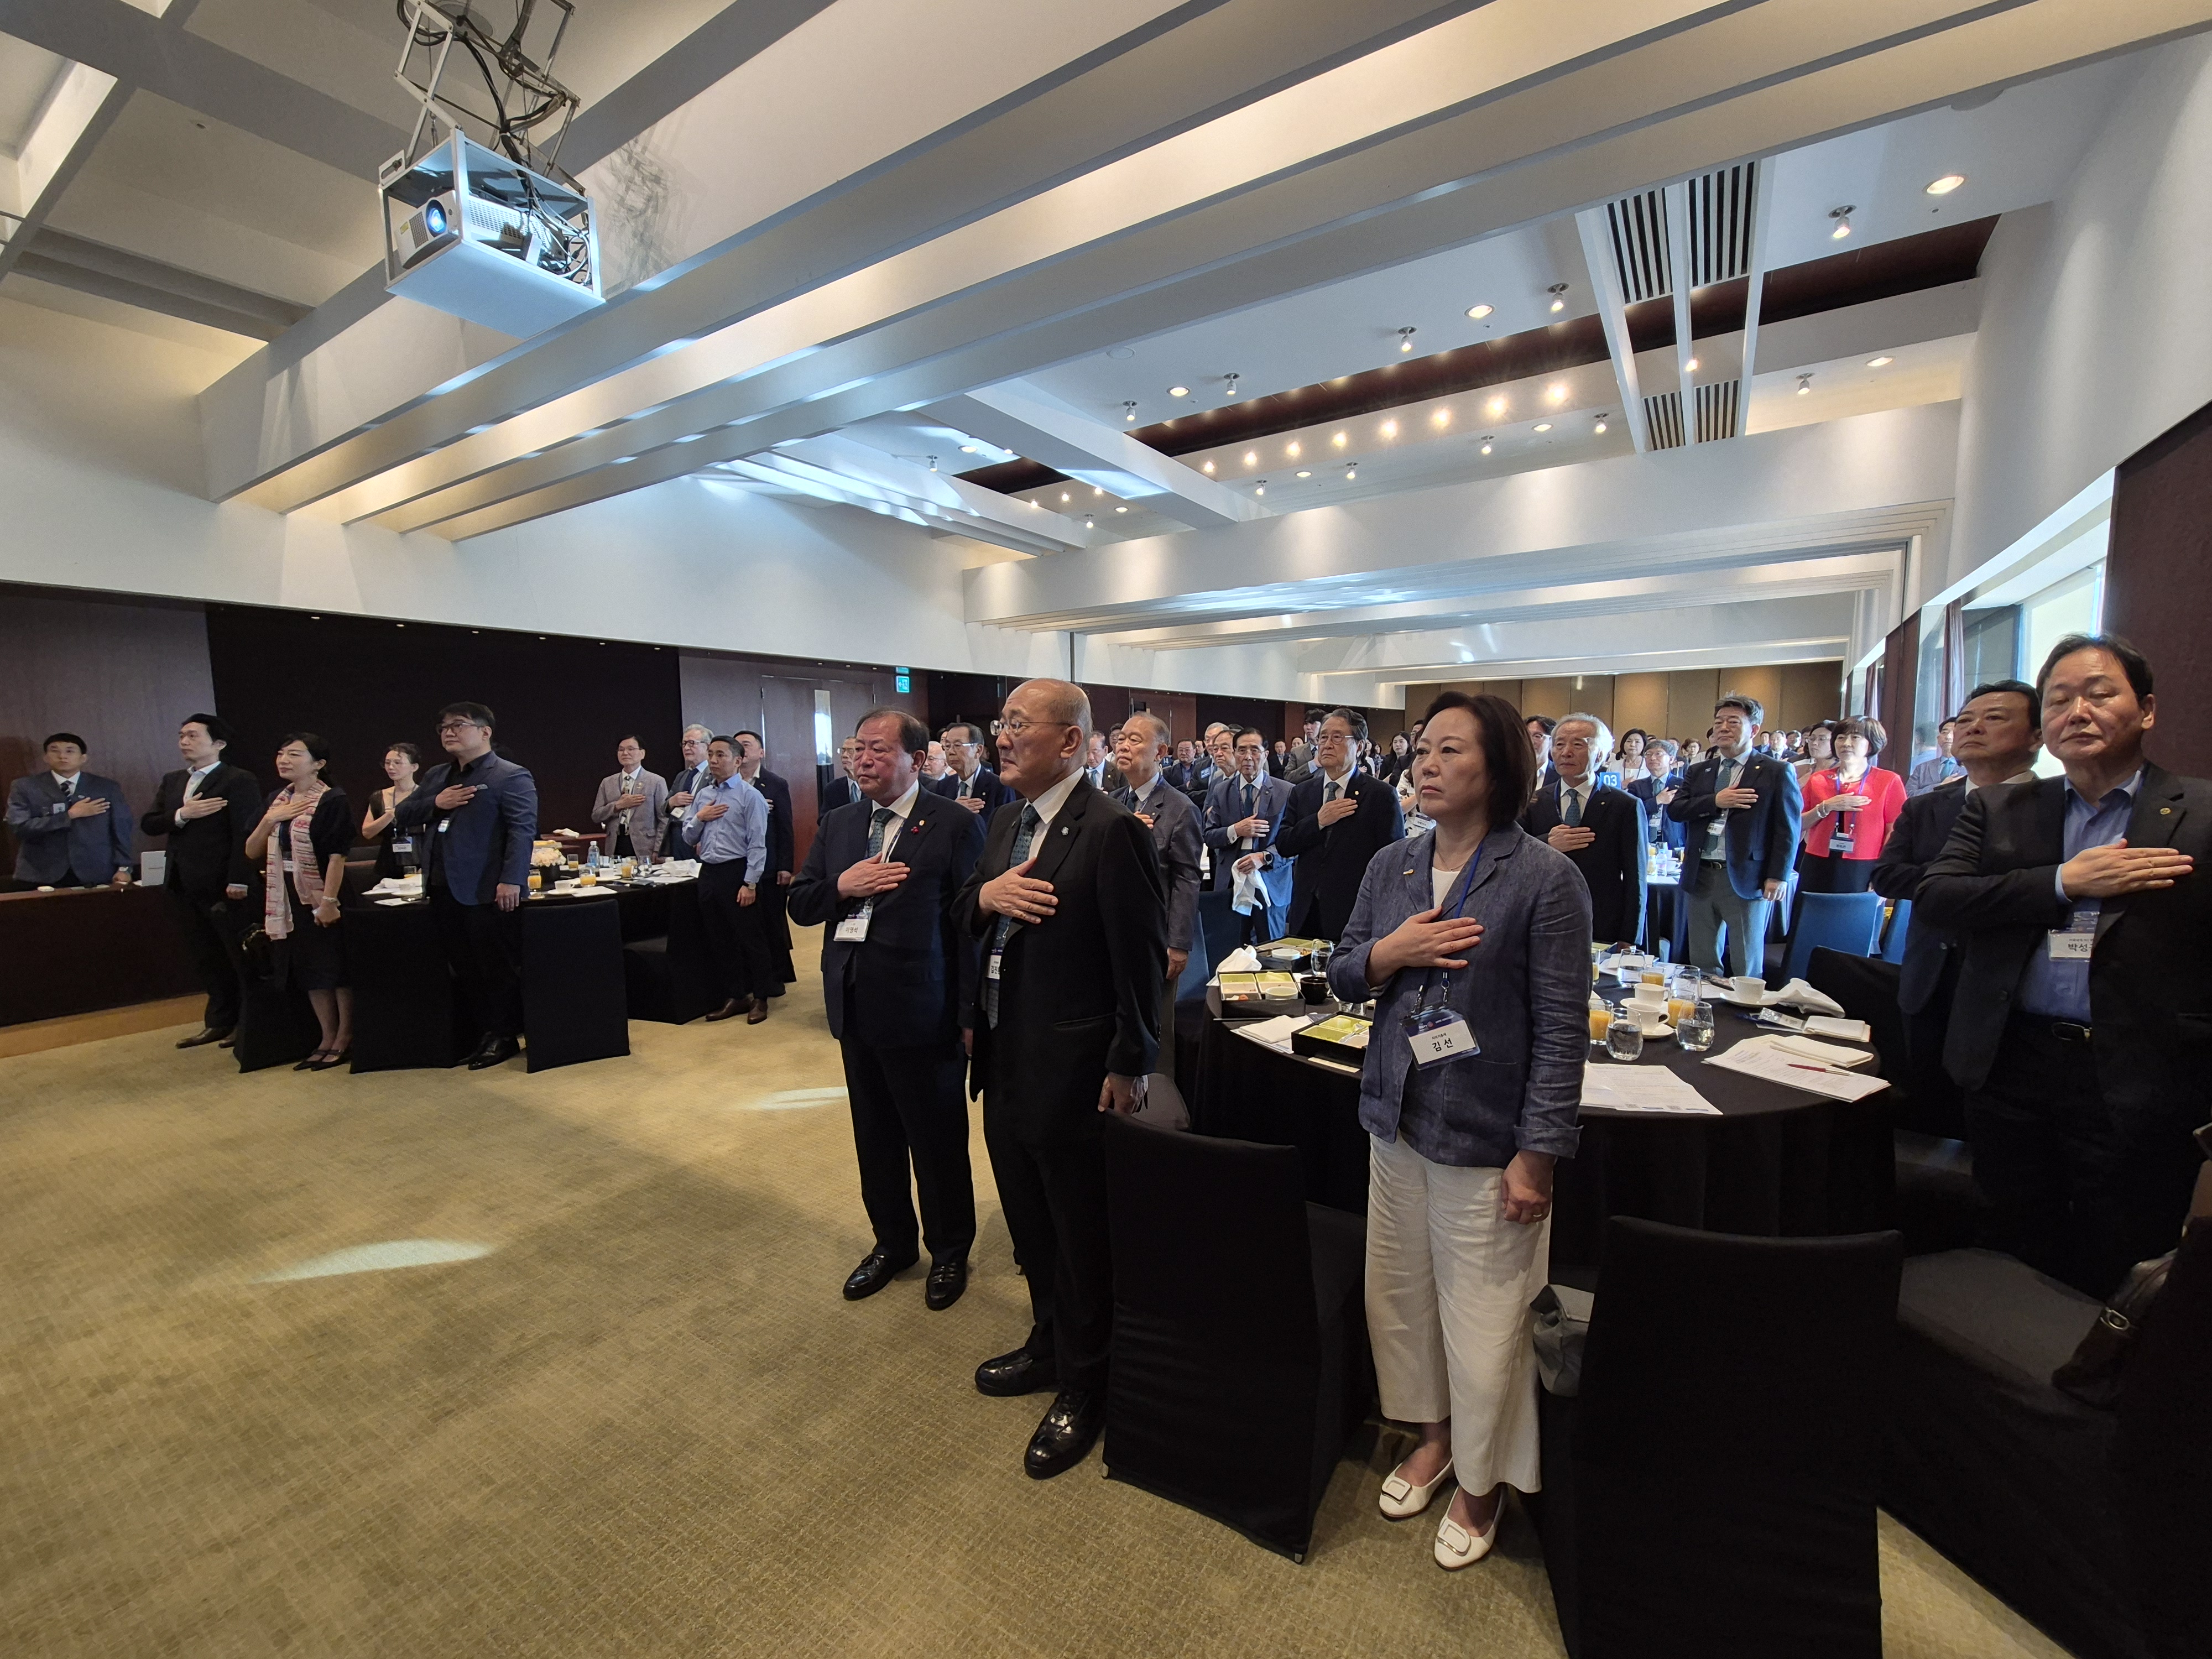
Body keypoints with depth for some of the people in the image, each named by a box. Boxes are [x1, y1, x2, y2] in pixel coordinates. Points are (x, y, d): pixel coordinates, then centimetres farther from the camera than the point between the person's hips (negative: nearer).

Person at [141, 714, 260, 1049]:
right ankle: (220, 1022, 21)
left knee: (240, 956, 1)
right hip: (185, 885, 8)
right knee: (206, 957, 13)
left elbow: (245, 833, -16)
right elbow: (147, 824, 10)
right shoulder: (171, 782, 16)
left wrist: (239, 881, -21)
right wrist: (181, 815, -11)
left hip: (222, 884, -8)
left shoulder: (238, 780, -9)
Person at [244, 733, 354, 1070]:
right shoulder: (275, 798, 10)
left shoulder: (333, 800, -10)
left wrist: (329, 900, -21)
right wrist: (269, 820, -7)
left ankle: (345, 1040, 14)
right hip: (287, 897, 7)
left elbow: (337, 855, -16)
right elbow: (251, 852, 9)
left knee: (336, 969, 2)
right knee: (309, 971, 12)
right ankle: (327, 1040, 22)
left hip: (322, 895, -7)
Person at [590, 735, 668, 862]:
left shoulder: (657, 782, 2)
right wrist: (618, 805, -6)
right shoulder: (607, 783, 14)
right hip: (615, 850, 3)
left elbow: (664, 820, -1)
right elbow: (596, 817, 11)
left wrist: (657, 852, -9)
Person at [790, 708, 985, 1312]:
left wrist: (970, 1015, -16)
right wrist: (842, 886, -12)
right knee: (875, 1139, 20)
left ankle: (949, 1251, 33)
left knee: (938, 1142, 11)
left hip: (923, 1013, -6)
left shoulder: (955, 826, -12)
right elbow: (800, 905, 10)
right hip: (856, 1009, 6)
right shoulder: (837, 825, 8)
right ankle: (893, 1242, 41)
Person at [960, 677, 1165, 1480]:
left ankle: (1083, 1386, 35)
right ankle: (1049, 1343, 49)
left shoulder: (1111, 831, -20)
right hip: (1004, 1060, 8)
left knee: (1081, 1238, 12)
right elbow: (964, 911, 13)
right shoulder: (1006, 822, 8)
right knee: (1030, 1225, 25)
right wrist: (985, 894, -11)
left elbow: (1141, 956, -19)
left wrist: (1128, 1066, -15)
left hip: (1071, 1070, -8)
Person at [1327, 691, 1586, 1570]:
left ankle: (1481, 1479, 38)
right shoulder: (1390, 866, 3)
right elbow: (1341, 975, 8)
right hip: (1396, 1118, 5)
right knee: (1401, 1291, 19)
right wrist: (1387, 953, -14)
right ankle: (1434, 1434, 46)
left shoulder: (1544, 879, -13)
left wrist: (1538, 1152, -15)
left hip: (1485, 1135, -5)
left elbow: (1561, 1028, -13)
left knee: (1482, 1317, 10)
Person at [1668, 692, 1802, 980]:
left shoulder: (1777, 773, 0)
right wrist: (1715, 801, -14)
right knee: (1701, 961, 10)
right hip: (1700, 877, 4)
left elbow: (1787, 829, -4)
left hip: (1746, 878, -4)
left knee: (1746, 966, 5)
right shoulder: (1698, 772, 12)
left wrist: (1777, 876, -11)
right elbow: (1674, 810, 1)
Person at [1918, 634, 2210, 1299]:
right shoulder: (1997, 810, 7)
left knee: (2110, 1285, 9)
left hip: (2138, 1085, -2)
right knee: (2014, 1264, 16)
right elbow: (1934, 897, -5)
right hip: (2011, 1068, 2)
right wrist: (2064, 883, -15)